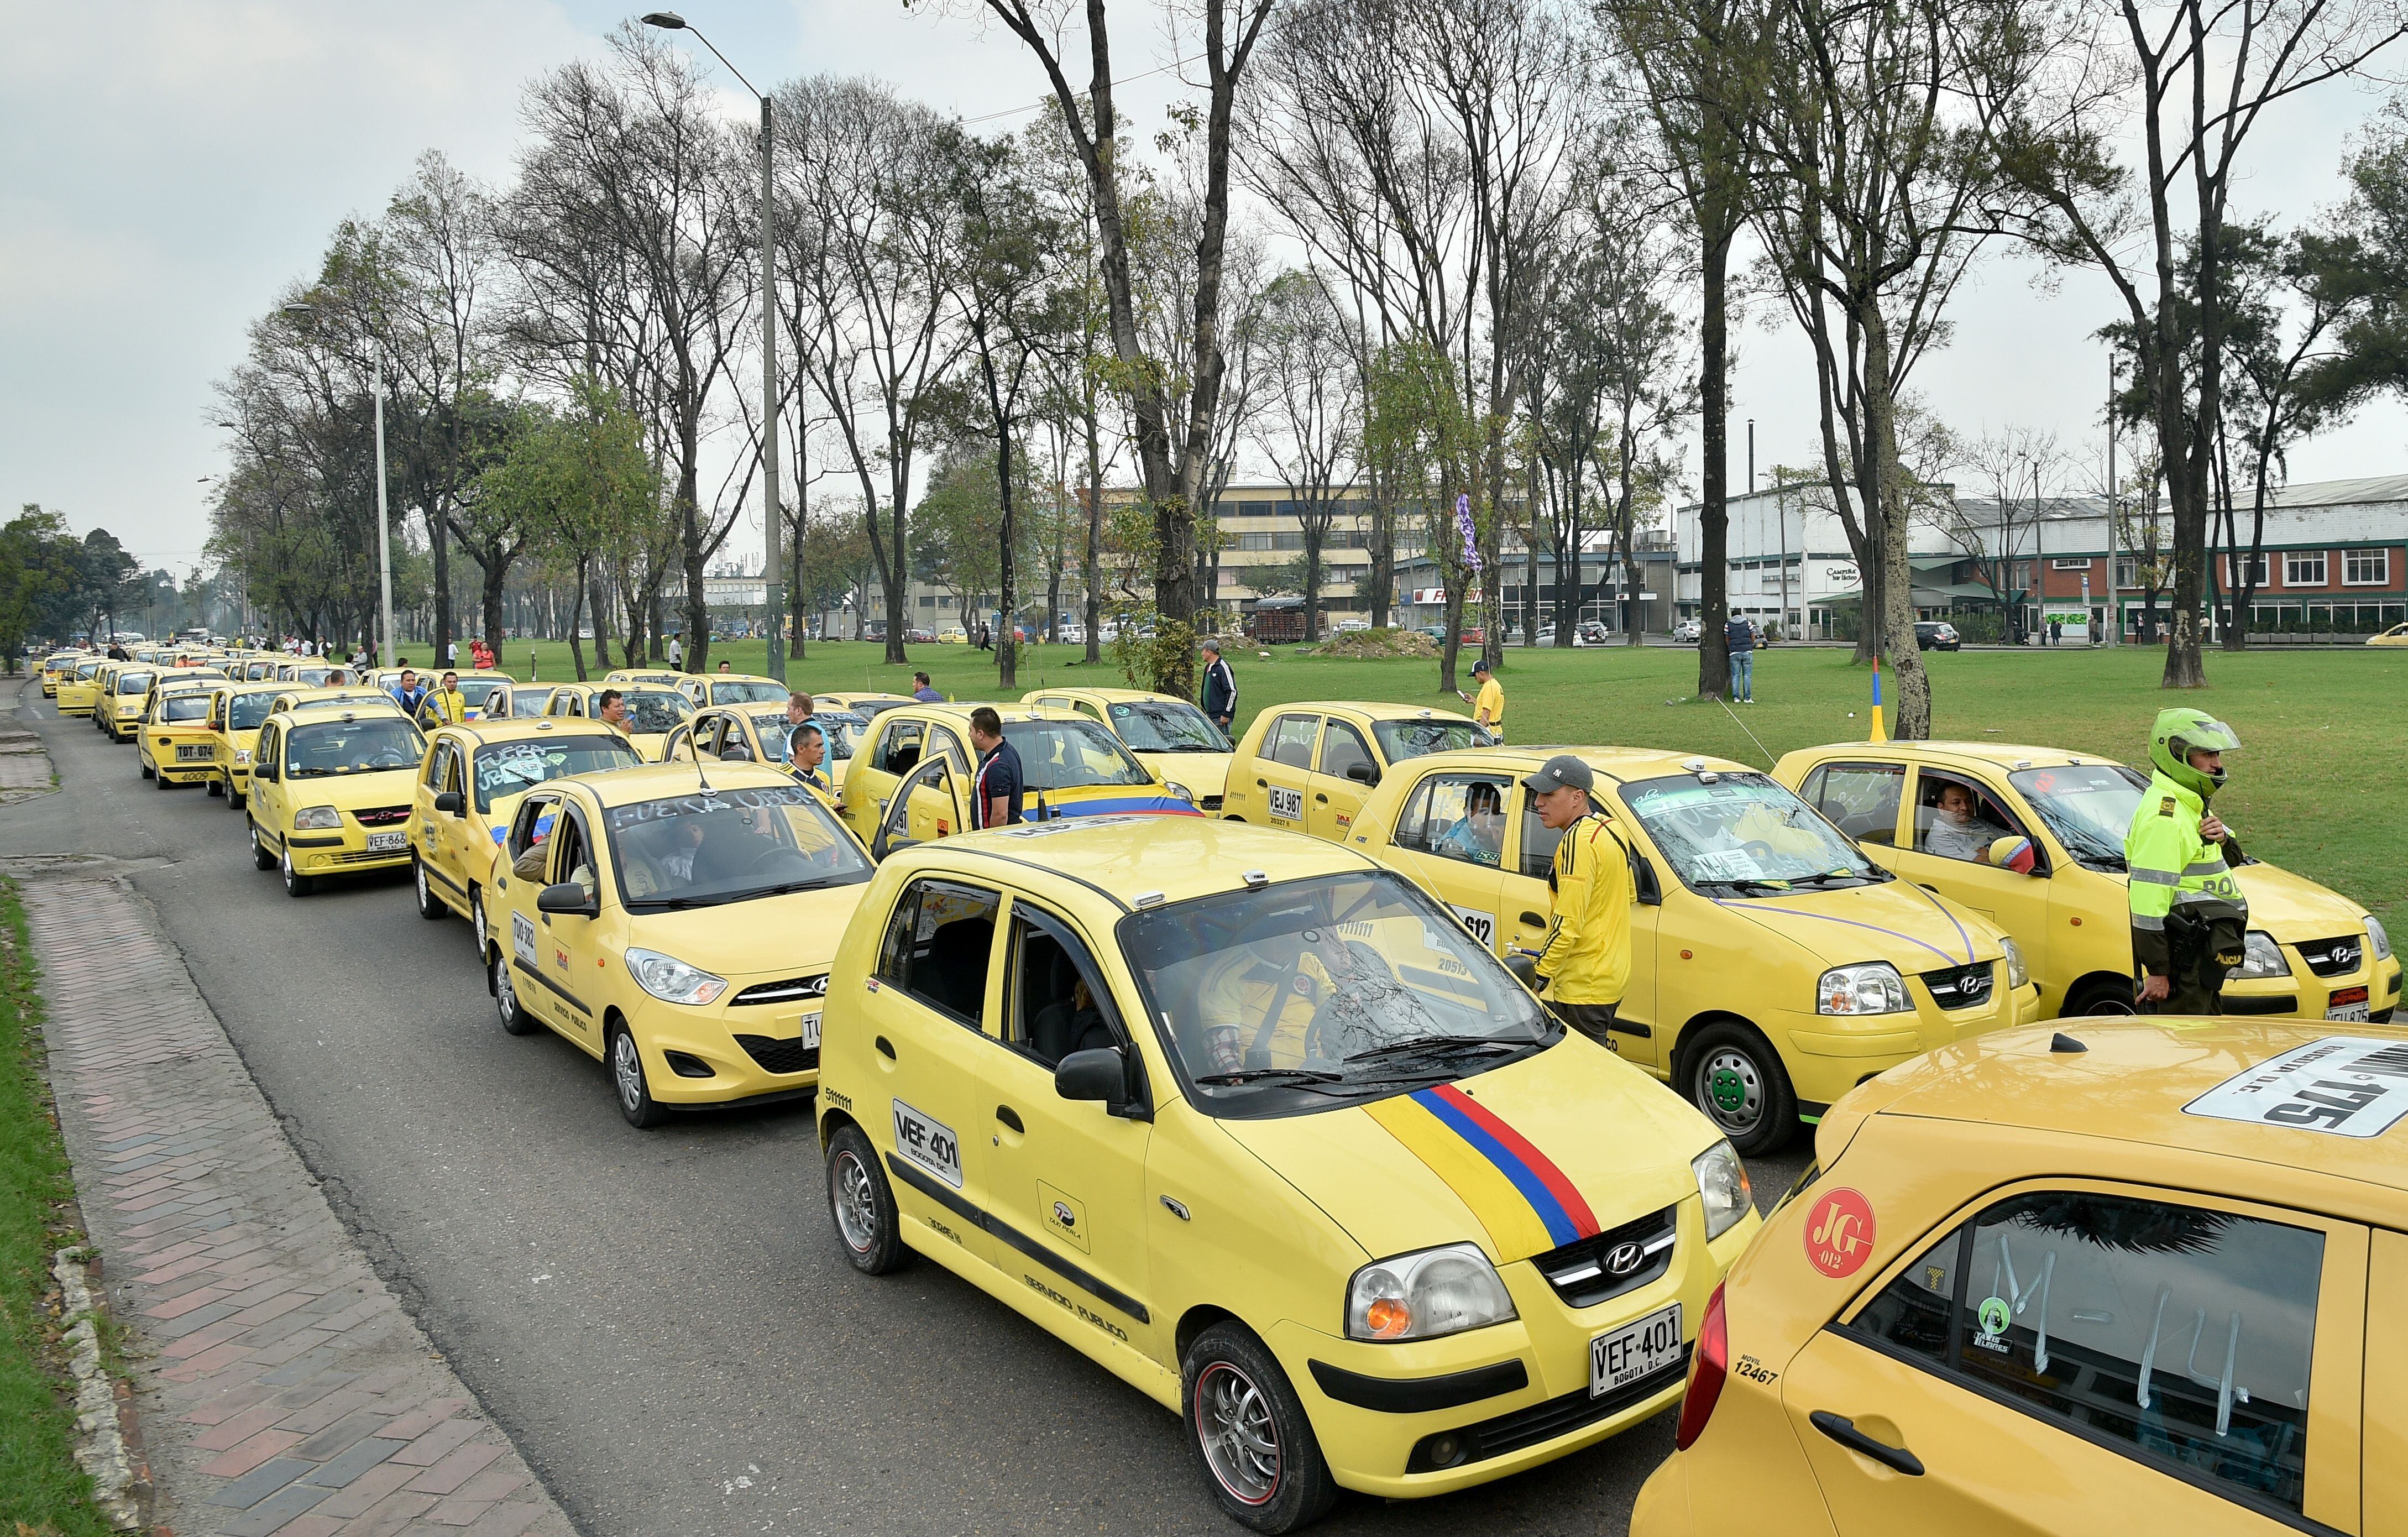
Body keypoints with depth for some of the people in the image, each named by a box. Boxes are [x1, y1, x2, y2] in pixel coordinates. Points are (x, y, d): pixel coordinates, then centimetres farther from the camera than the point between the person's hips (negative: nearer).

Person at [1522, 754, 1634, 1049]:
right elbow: (1629, 894, 25)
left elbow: (1568, 923, -22)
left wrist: (1541, 974, -17)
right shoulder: (1607, 829, 13)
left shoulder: (1578, 841, -18)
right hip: (1611, 977, 10)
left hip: (1583, 988, -10)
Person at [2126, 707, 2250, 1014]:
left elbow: (2232, 859, 25)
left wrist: (2223, 838, -1)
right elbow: (2148, 897, -25)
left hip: (2201, 952, 11)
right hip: (2183, 954, -11)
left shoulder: (2190, 804, 14)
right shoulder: (2164, 815, -19)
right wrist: (2156, 971, -25)